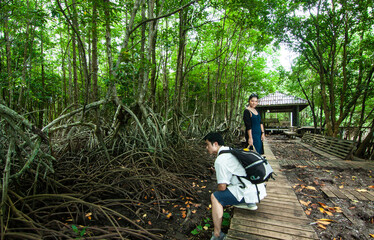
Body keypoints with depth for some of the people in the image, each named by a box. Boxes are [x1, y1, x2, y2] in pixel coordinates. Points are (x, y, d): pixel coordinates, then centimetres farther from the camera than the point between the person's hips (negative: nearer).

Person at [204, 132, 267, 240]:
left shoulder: (220, 160, -15)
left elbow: (222, 187, -13)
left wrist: (218, 192, 9)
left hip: (249, 193, -9)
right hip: (259, 189, 10)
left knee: (215, 197, -4)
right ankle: (248, 202, 17)